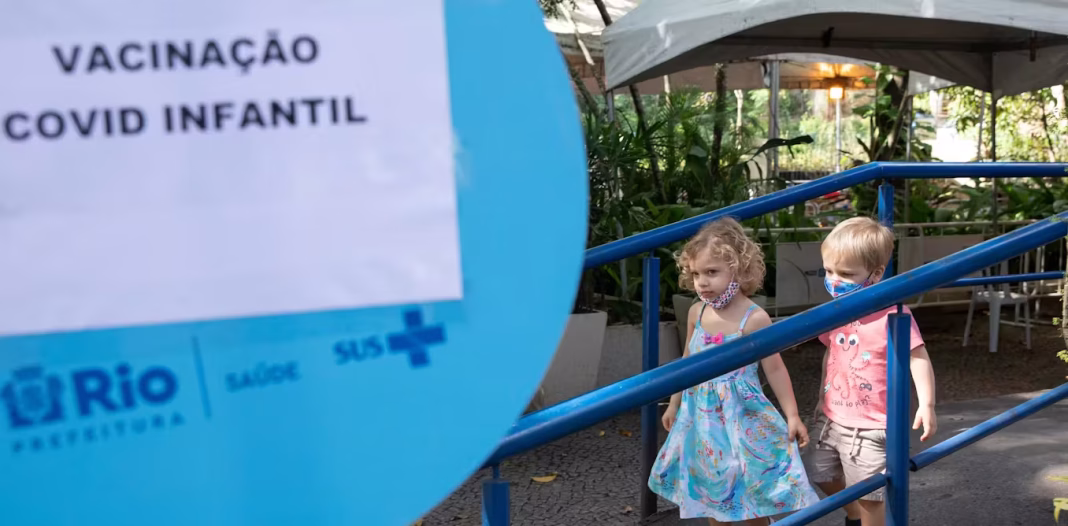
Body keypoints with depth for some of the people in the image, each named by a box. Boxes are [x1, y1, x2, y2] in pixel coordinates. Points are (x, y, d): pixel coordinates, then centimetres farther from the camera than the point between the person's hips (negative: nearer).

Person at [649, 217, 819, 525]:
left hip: (741, 416, -5)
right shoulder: (696, 313, -1)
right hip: (702, 416, 5)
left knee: (751, 490, 2)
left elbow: (774, 369, -8)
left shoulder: (754, 319, -17)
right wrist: (674, 404, 19)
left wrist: (792, 416, -7)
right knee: (710, 487, 15)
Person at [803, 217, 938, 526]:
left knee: (868, 494, 1)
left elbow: (917, 358, -17)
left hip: (870, 425, -7)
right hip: (831, 416, 7)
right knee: (822, 475, 21)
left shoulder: (892, 313, -20)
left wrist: (926, 404, -25)